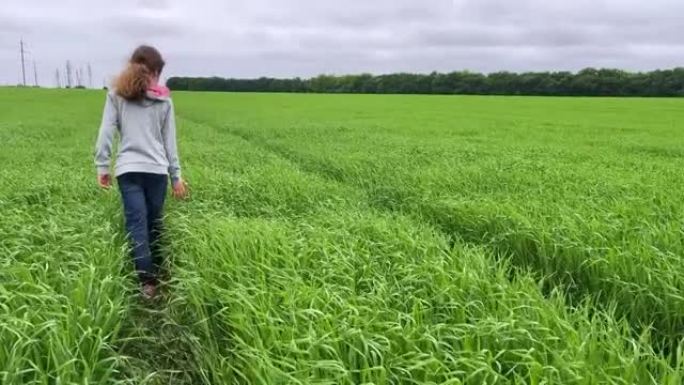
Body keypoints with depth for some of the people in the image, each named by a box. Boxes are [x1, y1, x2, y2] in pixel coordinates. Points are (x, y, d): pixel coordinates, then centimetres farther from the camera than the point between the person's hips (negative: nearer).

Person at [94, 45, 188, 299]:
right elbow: (170, 141, 8)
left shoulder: (116, 95, 6)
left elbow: (106, 132, -1)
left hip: (128, 170, -1)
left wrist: (101, 165, 5)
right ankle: (156, 274, 21)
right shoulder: (163, 99, 7)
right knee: (154, 224, 12)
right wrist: (176, 175, 12)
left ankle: (147, 280, -12)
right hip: (157, 170, 1)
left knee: (136, 225, -4)